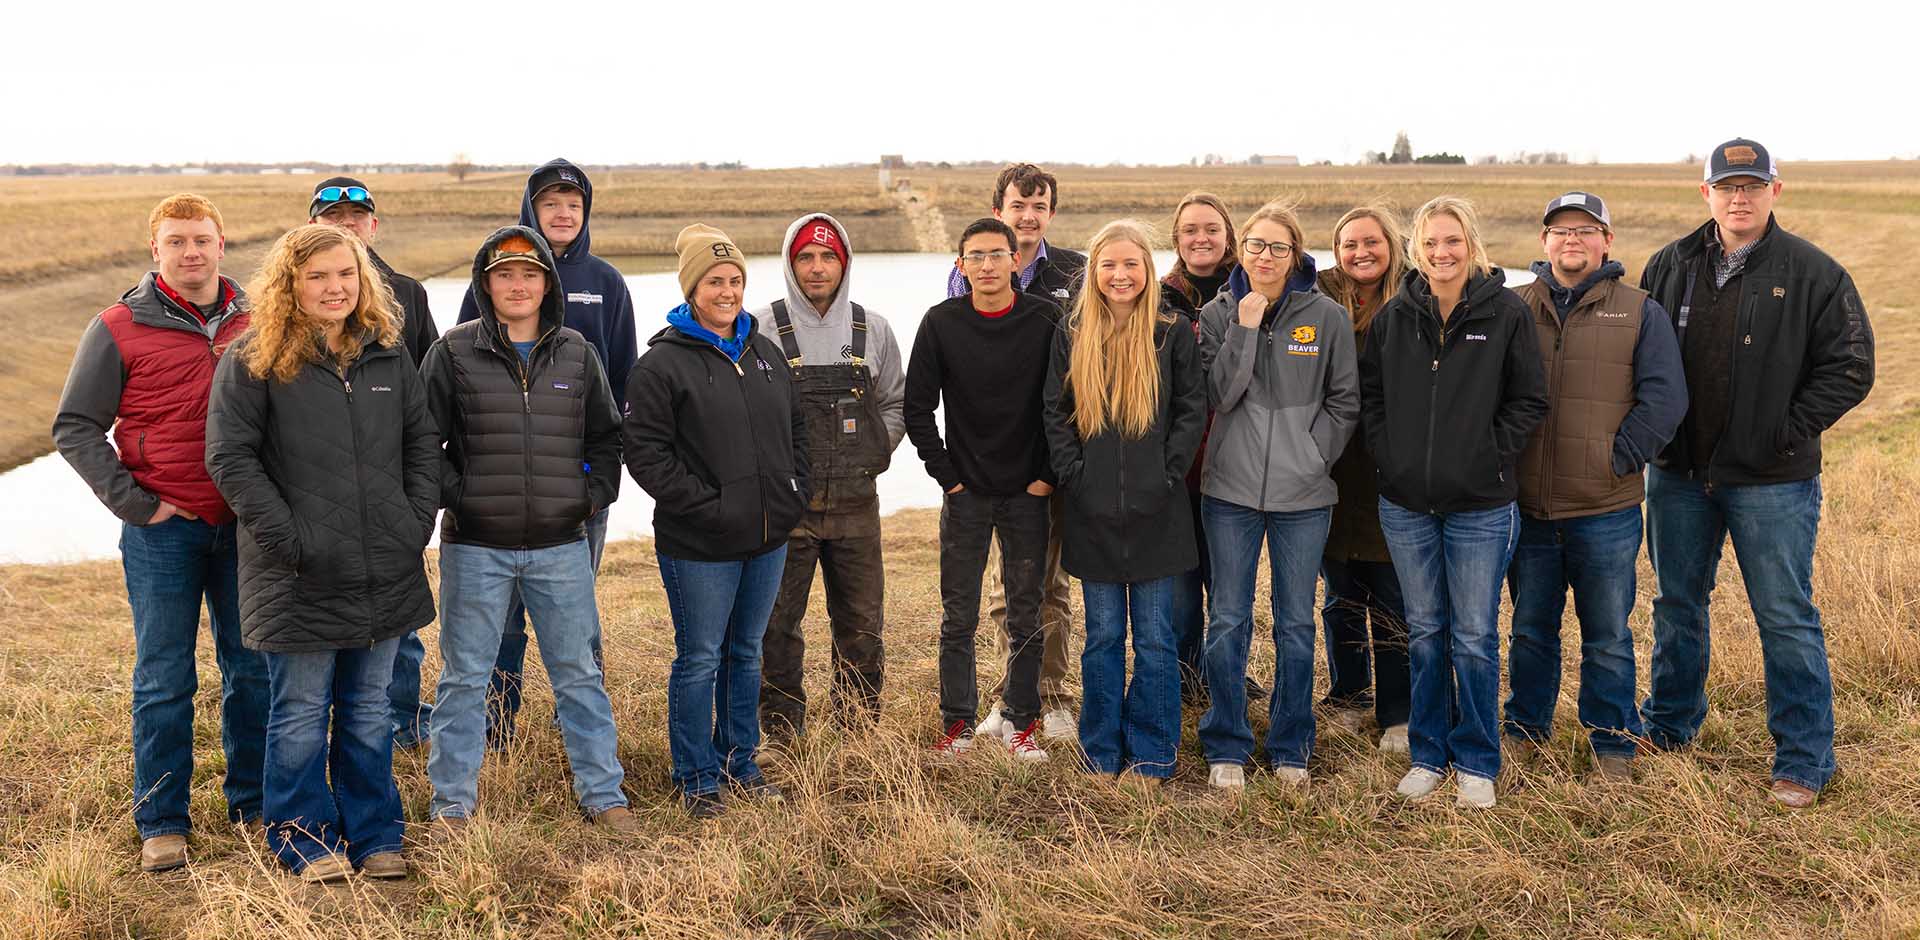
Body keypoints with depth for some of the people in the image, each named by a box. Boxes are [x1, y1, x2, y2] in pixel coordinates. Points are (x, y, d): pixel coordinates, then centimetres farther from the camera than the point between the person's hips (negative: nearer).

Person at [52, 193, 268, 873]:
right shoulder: (119, 328, -2)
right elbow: (75, 428, -1)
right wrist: (133, 503, -9)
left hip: (245, 527, 3)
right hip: (163, 531, -3)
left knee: (253, 669, 9)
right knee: (165, 680, 2)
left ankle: (252, 802, 23)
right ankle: (161, 822, 13)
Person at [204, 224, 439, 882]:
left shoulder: (387, 354, 8)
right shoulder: (252, 360, -6)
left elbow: (423, 440, 13)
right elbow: (230, 458, -10)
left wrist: (417, 521, 2)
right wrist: (287, 538, -15)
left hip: (385, 574, 4)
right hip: (300, 579, -4)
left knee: (369, 710, 14)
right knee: (301, 714, 7)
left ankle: (374, 835, 26)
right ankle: (304, 836, 23)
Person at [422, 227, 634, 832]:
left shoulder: (576, 354, 8)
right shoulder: (453, 353, -1)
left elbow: (606, 436, 16)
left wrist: (594, 495, 4)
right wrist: (457, 497, -9)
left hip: (562, 545, 2)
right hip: (475, 548, -2)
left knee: (580, 673, 10)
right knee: (464, 678, 7)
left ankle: (602, 793, 20)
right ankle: (453, 802, 19)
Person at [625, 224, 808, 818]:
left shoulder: (766, 354, 11)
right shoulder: (663, 363, -10)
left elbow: (796, 429, 21)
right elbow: (645, 451, -14)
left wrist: (795, 491, 8)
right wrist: (703, 503, -17)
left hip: (768, 537, 6)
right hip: (699, 545, -6)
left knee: (746, 654, 17)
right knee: (700, 660, 2)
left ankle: (739, 763, 31)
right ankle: (697, 781, 16)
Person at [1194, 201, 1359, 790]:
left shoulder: (1326, 316, 0)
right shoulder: (1219, 313, 2)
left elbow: (1345, 402, 4)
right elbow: (1217, 395, -9)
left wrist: (1314, 455, -5)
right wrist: (1244, 328, -14)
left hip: (1303, 496, 0)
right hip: (1230, 491, 0)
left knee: (1296, 625, 9)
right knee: (1228, 623, 5)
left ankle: (1290, 748, 23)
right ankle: (1226, 748, 17)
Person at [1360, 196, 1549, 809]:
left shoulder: (1506, 312, -5)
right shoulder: (1395, 315, 3)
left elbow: (1529, 401, -2)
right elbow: (1369, 394, 11)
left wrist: (1491, 457, -9)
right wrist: (1387, 455, 0)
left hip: (1480, 506, -3)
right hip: (1406, 505, 3)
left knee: (1475, 638, 4)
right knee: (1424, 633, 13)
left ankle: (1477, 763, 19)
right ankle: (1428, 756, 25)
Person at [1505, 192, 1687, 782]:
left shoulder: (1640, 313, 2)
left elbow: (1664, 397, -4)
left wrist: (1619, 459, -11)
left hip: (1606, 511, -2)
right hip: (1528, 508, 2)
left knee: (1608, 638, 7)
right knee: (1530, 629, 15)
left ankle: (1613, 744, 22)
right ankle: (1525, 729, 31)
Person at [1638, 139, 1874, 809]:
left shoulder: (1814, 274, -5)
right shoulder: (1670, 267, 5)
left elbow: (1850, 366, -5)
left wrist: (1789, 433, -11)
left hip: (1771, 482, -4)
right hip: (1678, 475, 4)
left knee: (1786, 619, 3)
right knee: (1677, 604, 17)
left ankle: (1804, 760, 15)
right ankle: (1669, 724, 35)